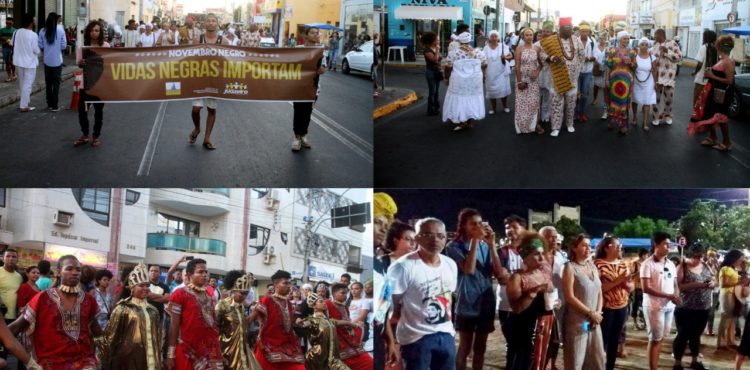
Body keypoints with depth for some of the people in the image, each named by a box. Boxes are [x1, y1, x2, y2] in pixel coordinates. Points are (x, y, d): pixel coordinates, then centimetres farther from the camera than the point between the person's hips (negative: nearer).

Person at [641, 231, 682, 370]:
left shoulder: (670, 264, 9)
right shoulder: (648, 264, -12)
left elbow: (675, 284, 16)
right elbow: (646, 288, -17)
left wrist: (676, 296, -7)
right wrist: (668, 296, -21)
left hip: (669, 306, 6)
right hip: (654, 306, -6)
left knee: (661, 338, 11)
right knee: (655, 339, -1)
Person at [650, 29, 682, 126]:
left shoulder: (672, 44, -8)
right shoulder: (655, 45, 8)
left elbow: (679, 58, -13)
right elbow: (651, 55, 23)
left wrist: (667, 51, -21)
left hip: (669, 75, -4)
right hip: (656, 75, 4)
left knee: (668, 97, 7)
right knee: (656, 96, 3)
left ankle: (667, 115, 27)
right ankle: (656, 116, 14)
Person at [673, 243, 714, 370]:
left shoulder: (705, 265, 7)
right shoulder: (682, 267, -10)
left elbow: (714, 280, 16)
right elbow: (678, 286, -19)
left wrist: (713, 283, -8)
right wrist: (696, 284, -27)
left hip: (703, 309, 6)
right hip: (686, 309, -6)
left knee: (696, 335, 18)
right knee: (683, 336, 1)